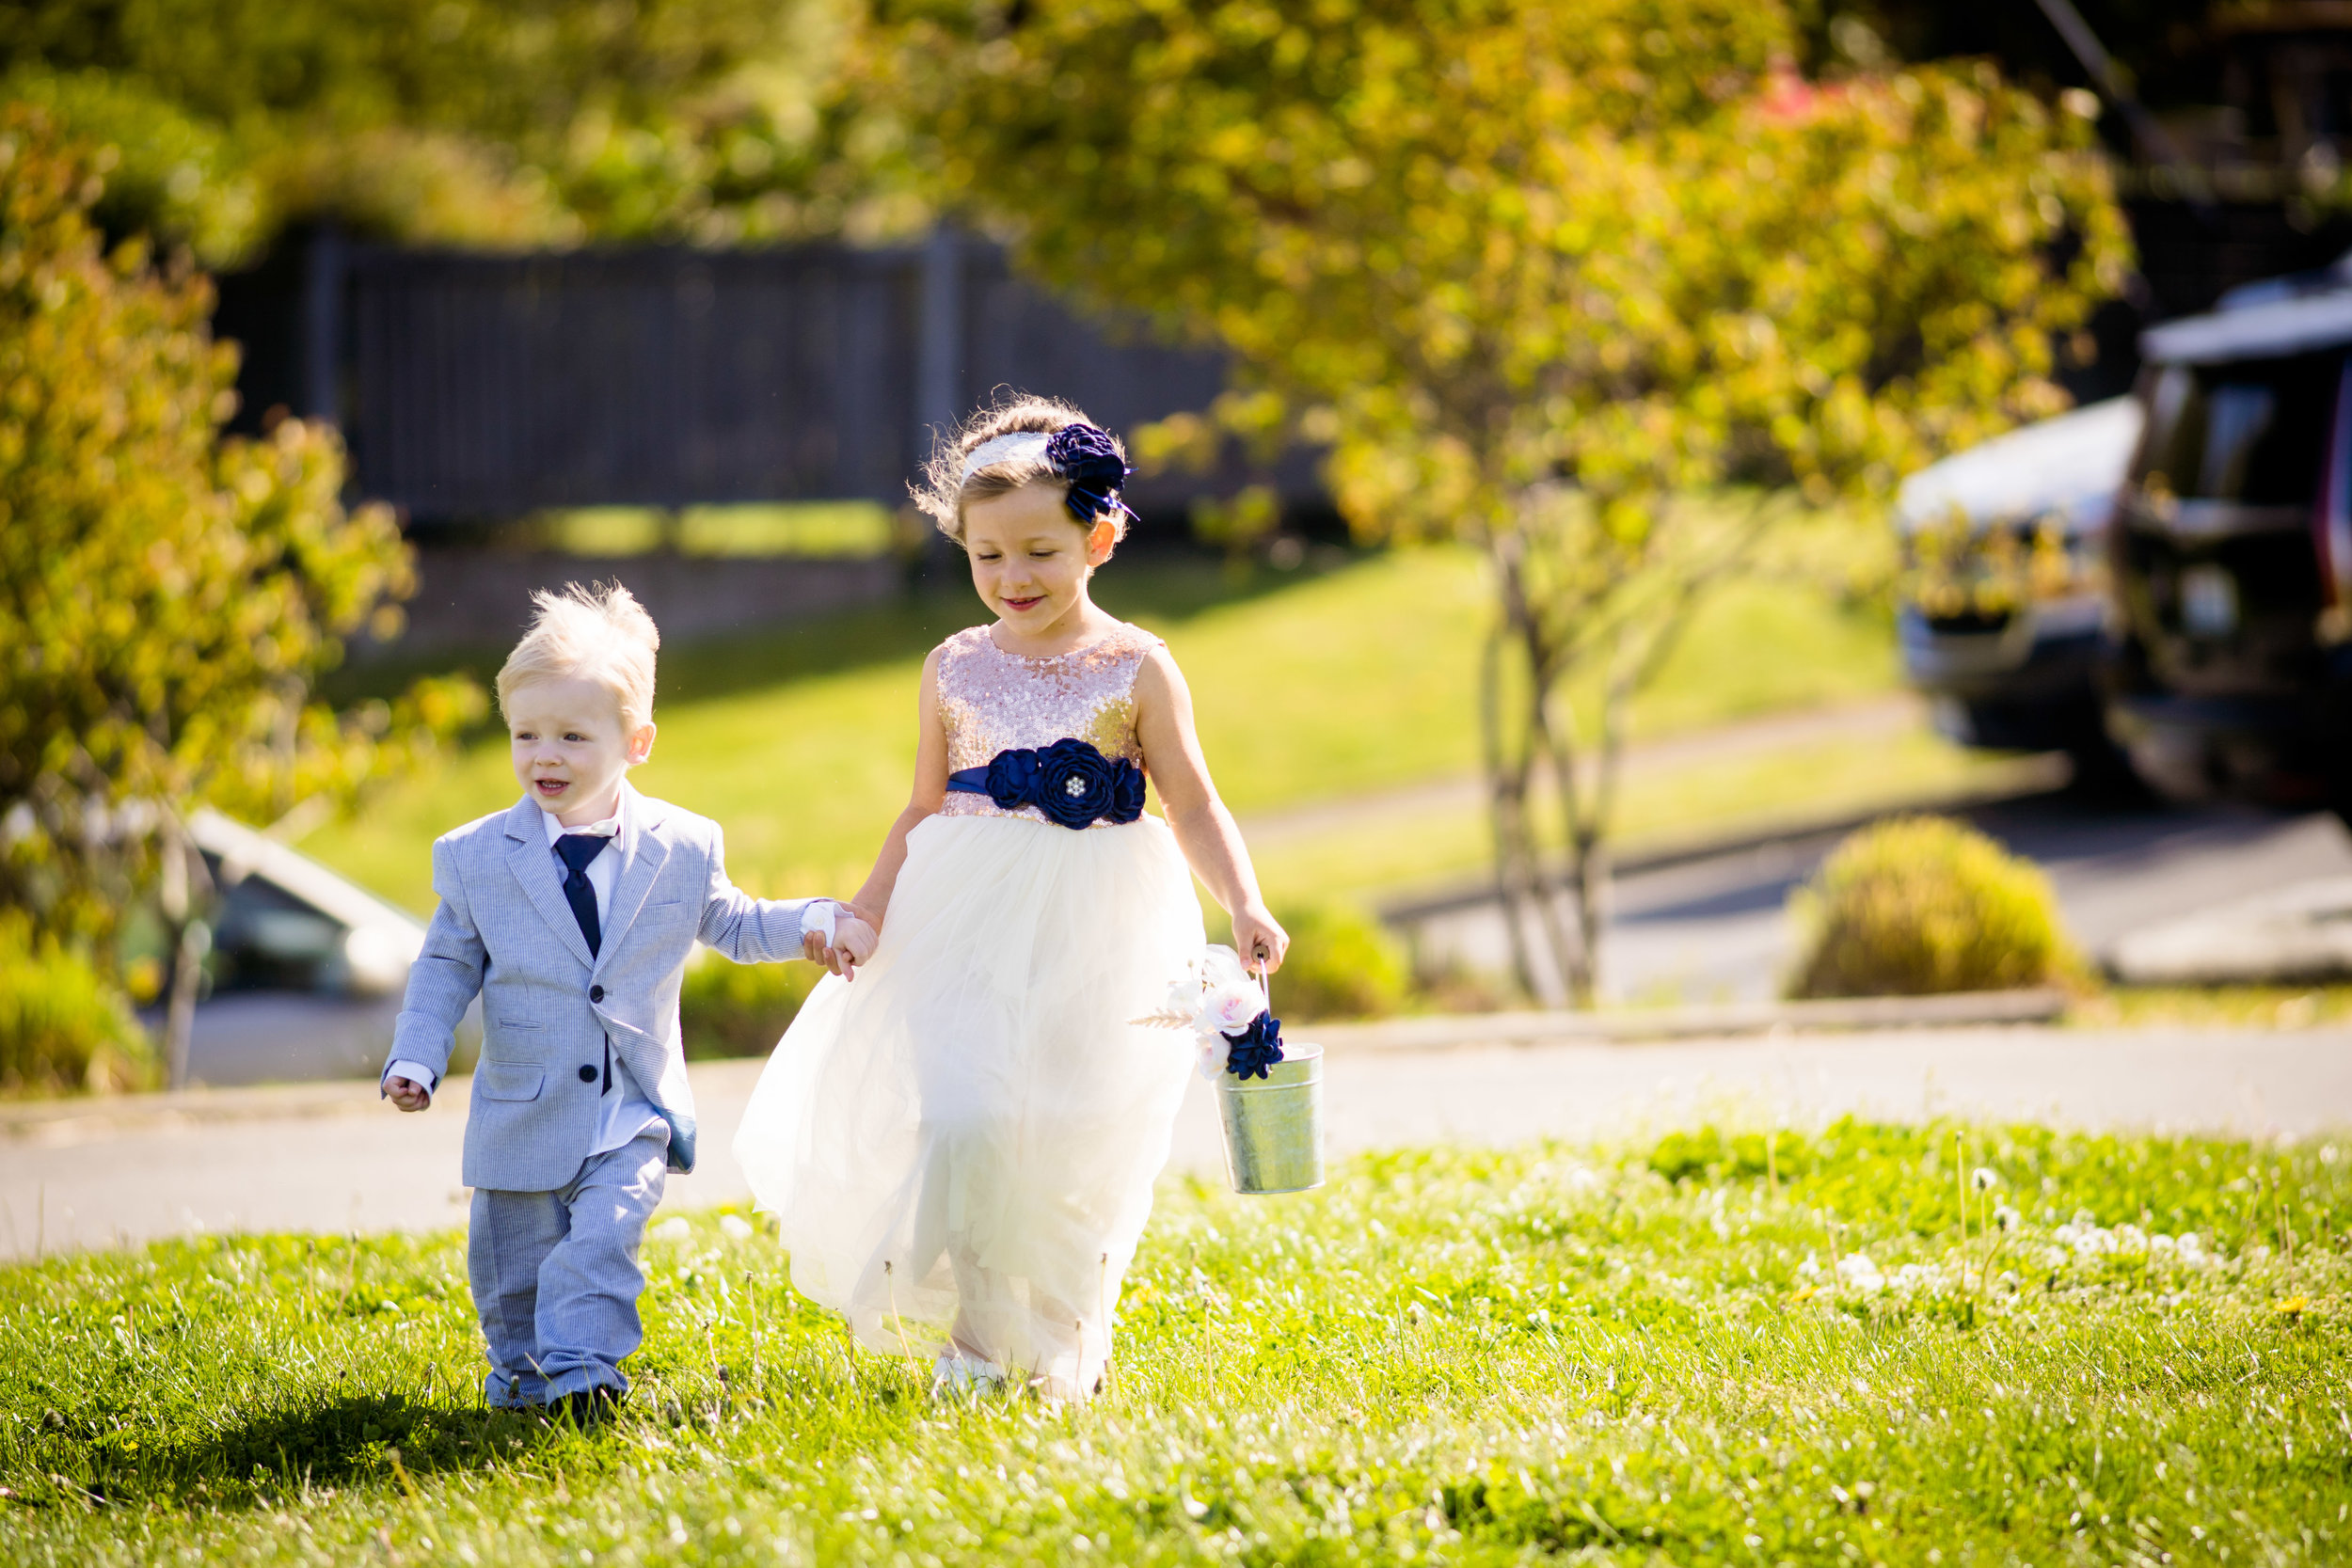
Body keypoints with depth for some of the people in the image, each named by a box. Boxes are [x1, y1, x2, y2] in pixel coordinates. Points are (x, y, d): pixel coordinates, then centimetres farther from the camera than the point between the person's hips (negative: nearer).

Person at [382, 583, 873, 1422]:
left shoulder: (683, 847, -3)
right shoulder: (474, 857, -4)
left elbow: (729, 922, 13)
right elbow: (448, 967, 4)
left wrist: (812, 924, -3)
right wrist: (416, 1058, -6)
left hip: (634, 1108, -1)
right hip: (524, 1112, 1)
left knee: (603, 1233, -20)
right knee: (513, 1255, 11)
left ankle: (580, 1367, -18)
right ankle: (520, 1367, 32)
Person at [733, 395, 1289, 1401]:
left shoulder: (1135, 669, -1)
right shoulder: (955, 670, 6)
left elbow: (1193, 806, -1)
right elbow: (927, 810, 14)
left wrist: (1242, 905, -15)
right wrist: (870, 904, 1)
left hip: (1093, 941, -1)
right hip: (968, 930, 1)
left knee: (1077, 1148, 3)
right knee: (961, 1124, -16)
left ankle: (1057, 1347, 23)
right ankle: (973, 1336, -1)